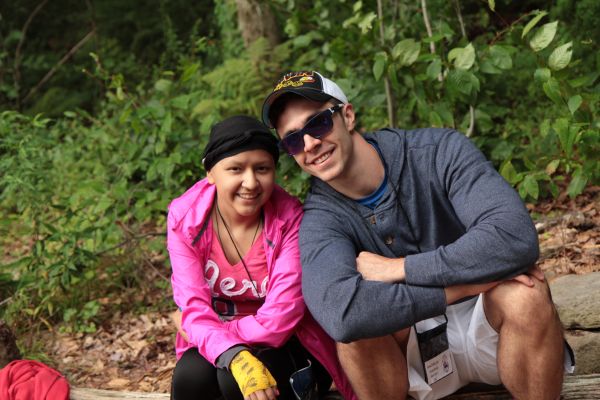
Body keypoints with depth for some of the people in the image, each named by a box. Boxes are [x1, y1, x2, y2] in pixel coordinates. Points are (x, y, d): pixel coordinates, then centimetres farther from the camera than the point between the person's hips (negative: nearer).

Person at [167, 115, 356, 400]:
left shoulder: (290, 218, -20)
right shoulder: (184, 217, -14)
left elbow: (279, 319, -23)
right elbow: (195, 307, -20)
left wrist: (213, 333, -14)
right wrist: (236, 358, -38)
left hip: (285, 345, -2)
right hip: (221, 346, 2)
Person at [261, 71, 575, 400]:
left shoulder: (440, 152, -15)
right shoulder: (320, 220, -14)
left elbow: (516, 239, -31)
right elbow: (339, 314, -37)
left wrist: (397, 269, -27)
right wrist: (466, 284, -34)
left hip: (486, 327, 0)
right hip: (413, 350, 1)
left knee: (523, 292, -33)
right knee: (354, 320, -30)